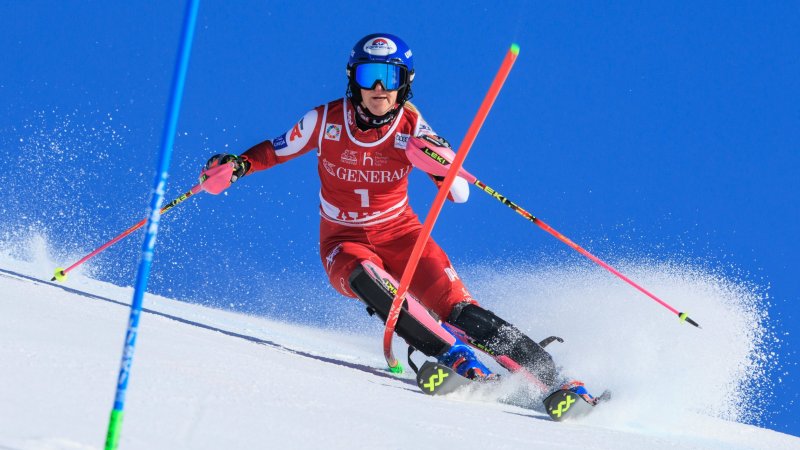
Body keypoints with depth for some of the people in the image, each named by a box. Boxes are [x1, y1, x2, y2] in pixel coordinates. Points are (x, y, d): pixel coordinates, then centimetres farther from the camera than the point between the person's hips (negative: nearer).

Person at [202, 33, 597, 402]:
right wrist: (238, 165, -12)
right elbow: (277, 150, 7)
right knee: (369, 281, -37)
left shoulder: (412, 127, -10)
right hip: (344, 243, 0)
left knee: (457, 310, -21)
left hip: (399, 233, 0)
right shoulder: (325, 120, -10)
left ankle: (551, 380, -19)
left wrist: (443, 161, -31)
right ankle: (457, 358, -39)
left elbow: (460, 194, -10)